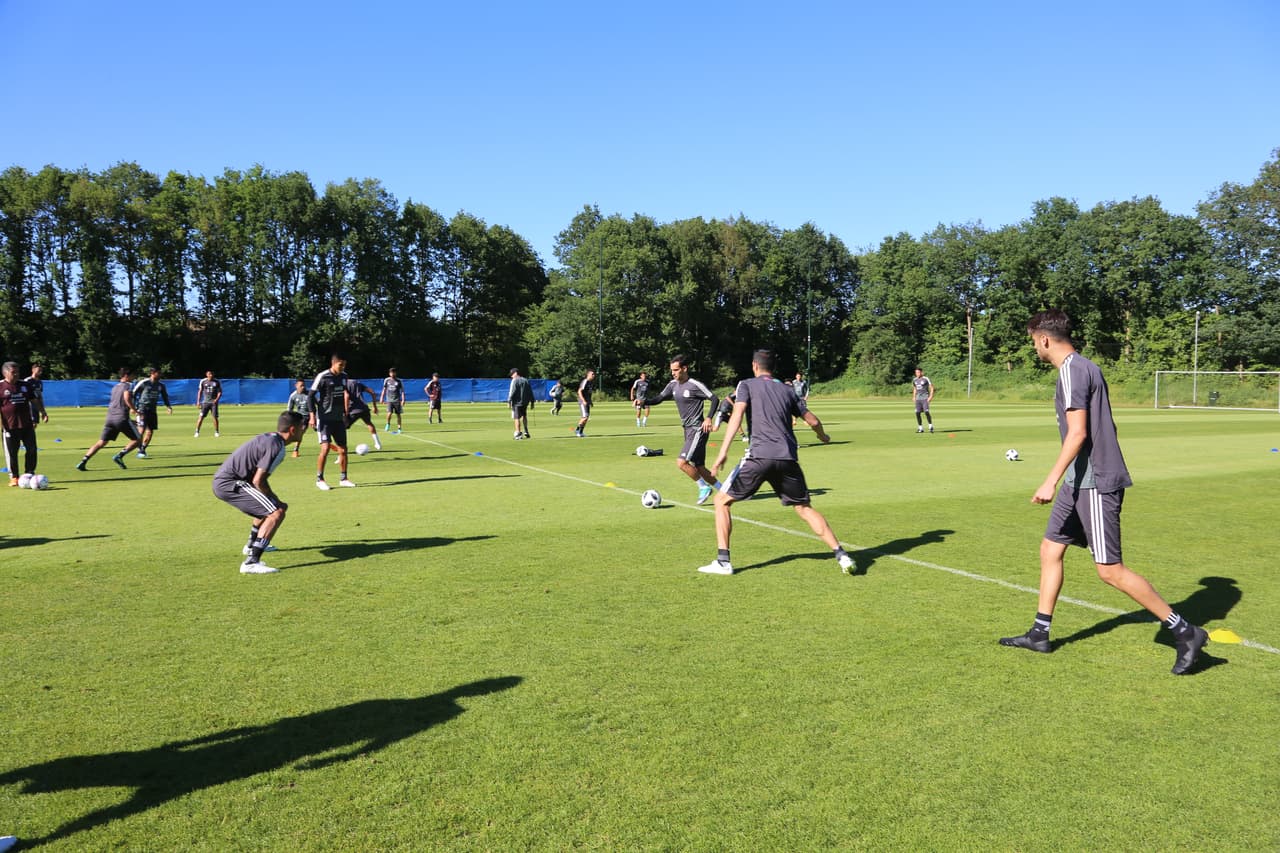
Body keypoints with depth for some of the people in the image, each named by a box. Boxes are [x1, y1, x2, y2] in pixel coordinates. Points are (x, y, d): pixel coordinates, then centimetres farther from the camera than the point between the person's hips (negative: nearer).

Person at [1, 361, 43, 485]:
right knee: (11, 452, 2)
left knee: (32, 450, 4)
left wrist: (42, 412, 10)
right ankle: (14, 477, 11)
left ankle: (30, 474, 16)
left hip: (27, 425, 4)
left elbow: (35, 400, 18)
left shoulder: (25, 384, 11)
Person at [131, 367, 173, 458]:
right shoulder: (144, 383, -9)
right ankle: (139, 451, -9)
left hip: (152, 410, 5)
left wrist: (168, 406, -2)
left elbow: (165, 396, 15)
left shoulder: (161, 385, 5)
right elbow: (133, 394, -3)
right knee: (141, 429, -14)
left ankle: (143, 449, 17)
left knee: (150, 432, 3)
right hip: (142, 409, -5)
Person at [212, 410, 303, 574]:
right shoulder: (277, 447, -16)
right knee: (277, 513, -19)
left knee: (268, 506, 31)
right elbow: (258, 481, -20)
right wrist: (276, 502, -8)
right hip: (229, 483, -10)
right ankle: (251, 562, -26)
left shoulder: (269, 438, 14)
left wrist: (274, 500, 19)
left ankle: (252, 545, 52)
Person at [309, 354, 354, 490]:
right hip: (324, 418, -6)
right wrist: (312, 415, -17)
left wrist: (345, 413, 21)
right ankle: (319, 479, -2)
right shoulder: (322, 376, -11)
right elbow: (311, 395, -10)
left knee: (343, 449, 6)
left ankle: (343, 479, 17)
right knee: (325, 448, -15)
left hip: (339, 419, 6)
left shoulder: (344, 376, 8)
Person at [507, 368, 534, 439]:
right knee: (524, 416, 23)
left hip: (517, 402, -6)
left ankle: (518, 434, -7)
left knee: (517, 418, -3)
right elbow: (530, 392, 13)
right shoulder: (526, 380, 13)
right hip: (525, 402, 7)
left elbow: (512, 391, -14)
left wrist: (509, 401, -11)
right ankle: (526, 432, 25)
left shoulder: (515, 380, -6)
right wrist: (532, 401, 17)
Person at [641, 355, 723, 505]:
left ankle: (704, 488, 0)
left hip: (697, 430, -8)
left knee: (681, 462, -17)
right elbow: (659, 398, 9)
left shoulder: (695, 385, -14)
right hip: (688, 430, 8)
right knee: (699, 468, 11)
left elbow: (715, 399, -11)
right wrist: (643, 401, -9)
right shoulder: (673, 385, 8)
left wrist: (708, 418, -23)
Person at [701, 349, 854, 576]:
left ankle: (723, 561, 3)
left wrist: (724, 450, -14)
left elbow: (737, 414, -7)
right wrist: (823, 436, 43)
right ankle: (841, 555, 8)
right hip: (788, 458, 4)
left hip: (760, 456, -4)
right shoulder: (787, 390, 21)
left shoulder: (747, 385, 10)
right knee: (805, 508, 17)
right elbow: (813, 421, 21)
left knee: (722, 500, 10)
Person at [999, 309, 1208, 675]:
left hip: (1094, 483, -10)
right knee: (1050, 550, 13)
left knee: (1110, 570, -5)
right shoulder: (1085, 367, 14)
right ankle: (1039, 634, 20)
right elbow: (1104, 426, 19)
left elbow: (1078, 432, -22)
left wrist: (1051, 480, -22)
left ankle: (1185, 632, 6)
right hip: (1081, 482, 10)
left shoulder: (1072, 370, -16)